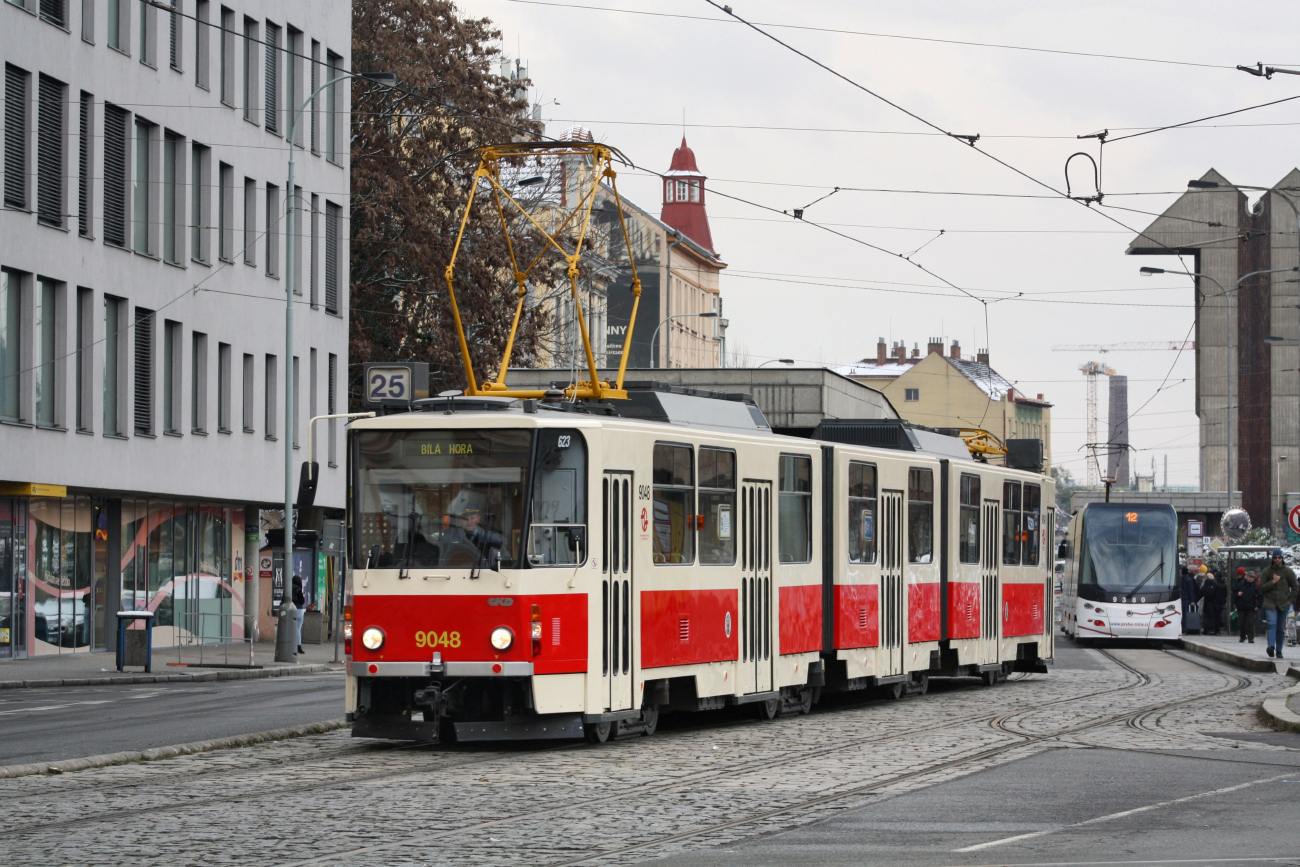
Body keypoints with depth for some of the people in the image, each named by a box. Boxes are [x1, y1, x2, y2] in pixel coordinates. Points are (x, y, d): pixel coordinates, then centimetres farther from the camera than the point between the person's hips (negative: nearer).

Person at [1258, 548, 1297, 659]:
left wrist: (1290, 600, 2)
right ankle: (1271, 646, -36)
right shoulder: (1267, 571, 2)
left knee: (1281, 628, 4)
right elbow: (1261, 587, -1)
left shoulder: (1288, 572, 5)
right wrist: (1273, 582, -13)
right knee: (1271, 623, -22)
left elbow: (1295, 588, 12)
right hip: (1270, 603, -2)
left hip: (1283, 604, 2)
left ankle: (1279, 651, 12)